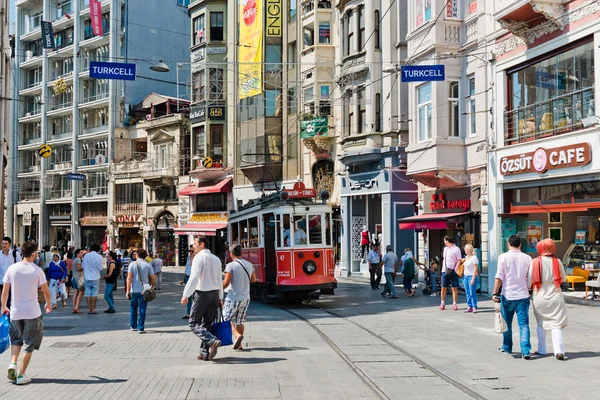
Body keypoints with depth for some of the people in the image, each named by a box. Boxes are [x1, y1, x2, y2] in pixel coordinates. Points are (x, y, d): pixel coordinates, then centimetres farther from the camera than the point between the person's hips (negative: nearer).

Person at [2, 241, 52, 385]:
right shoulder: (37, 270, -9)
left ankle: (12, 363, 0)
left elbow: (5, 291, 3)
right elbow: (46, 292, 0)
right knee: (29, 344, 8)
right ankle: (21, 375, 8)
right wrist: (48, 305, 18)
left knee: (16, 339, 23)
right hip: (32, 313, -3)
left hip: (15, 312, 3)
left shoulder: (12, 268, -2)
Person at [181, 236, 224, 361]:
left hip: (202, 294, -7)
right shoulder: (216, 259, 13)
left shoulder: (199, 257, -10)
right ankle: (205, 353, 12)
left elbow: (194, 278, -18)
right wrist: (220, 298, 20)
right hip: (215, 294, 7)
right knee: (208, 324, 12)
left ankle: (212, 341, -20)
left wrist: (186, 295, -14)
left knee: (194, 323, 0)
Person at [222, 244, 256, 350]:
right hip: (245, 298, 5)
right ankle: (239, 344, 13)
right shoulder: (249, 265, 4)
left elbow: (226, 283, -16)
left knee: (227, 319, 8)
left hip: (233, 298, -5)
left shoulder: (231, 266, -13)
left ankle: (237, 335, -14)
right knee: (240, 321, 13)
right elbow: (253, 280, 17)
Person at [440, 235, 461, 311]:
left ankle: (454, 304, 3)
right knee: (443, 287, 6)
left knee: (454, 288, -1)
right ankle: (442, 303, 14)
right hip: (445, 271, 6)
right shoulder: (445, 249, 16)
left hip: (453, 271, -6)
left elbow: (459, 260, -8)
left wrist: (456, 269, -17)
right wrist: (443, 268, 15)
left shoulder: (456, 249, -5)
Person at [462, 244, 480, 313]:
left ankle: (474, 307, -3)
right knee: (467, 293, 7)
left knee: (472, 293, -7)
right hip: (465, 276, 8)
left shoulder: (474, 258, -11)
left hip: (471, 276, -8)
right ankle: (469, 307, 11)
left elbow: (475, 269, -14)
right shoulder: (466, 257, 12)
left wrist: (473, 279, -18)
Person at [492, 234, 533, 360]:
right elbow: (530, 278, 8)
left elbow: (499, 277, -9)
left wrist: (495, 293, -5)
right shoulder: (527, 258, 2)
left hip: (508, 295, -1)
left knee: (507, 323, 15)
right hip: (523, 295, 1)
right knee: (524, 324, 2)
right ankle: (526, 351, -7)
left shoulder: (503, 257, -6)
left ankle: (507, 347, 27)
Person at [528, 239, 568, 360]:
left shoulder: (535, 262, -9)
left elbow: (529, 281, -6)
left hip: (539, 297, 0)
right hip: (555, 297, 0)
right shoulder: (557, 262, -5)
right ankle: (559, 351, -12)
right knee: (556, 324, 1)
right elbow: (563, 278, 6)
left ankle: (541, 350, 21)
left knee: (541, 323, 16)